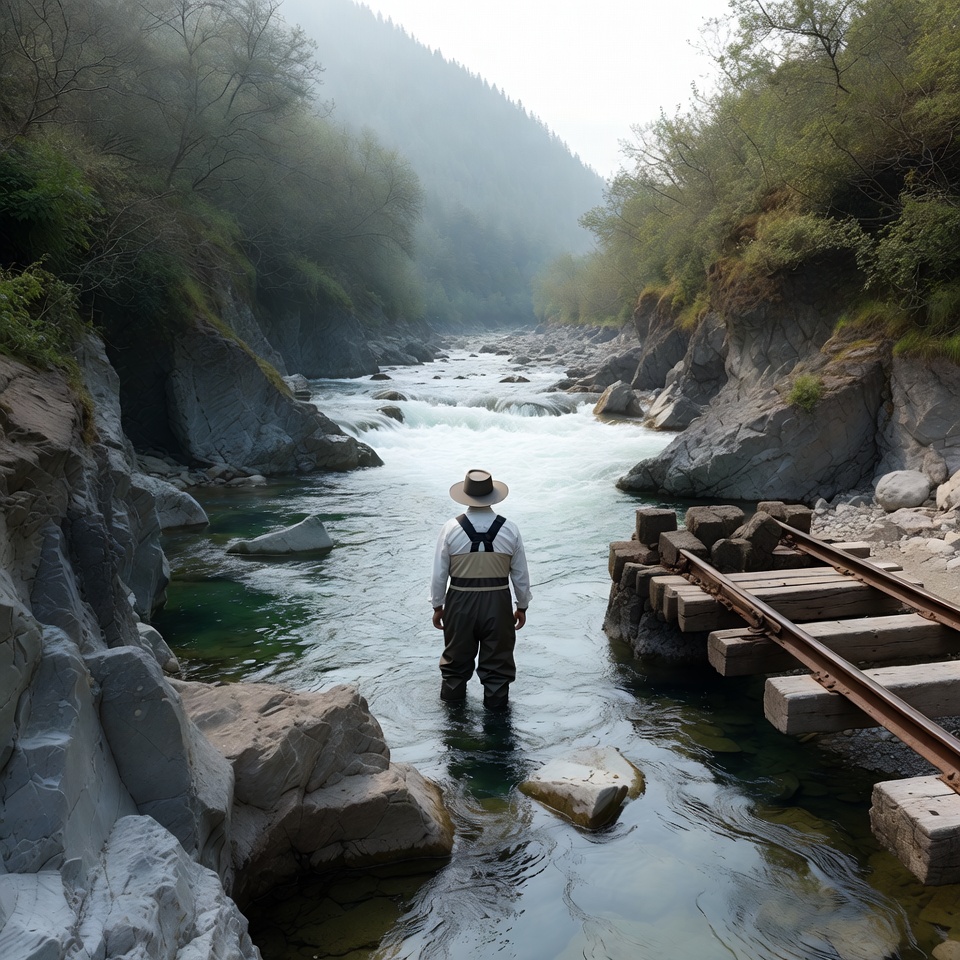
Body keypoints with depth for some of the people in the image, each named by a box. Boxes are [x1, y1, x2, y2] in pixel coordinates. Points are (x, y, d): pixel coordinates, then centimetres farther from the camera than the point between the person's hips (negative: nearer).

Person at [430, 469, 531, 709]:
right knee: (497, 661, 14)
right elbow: (520, 574, -1)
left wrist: (437, 606, 9)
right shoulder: (509, 529, -8)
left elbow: (439, 573, -4)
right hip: (497, 602, 0)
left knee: (457, 658, 19)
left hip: (460, 602, 1)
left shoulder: (451, 528, -10)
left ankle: (452, 706, 35)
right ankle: (496, 706, 25)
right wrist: (522, 606, 12)